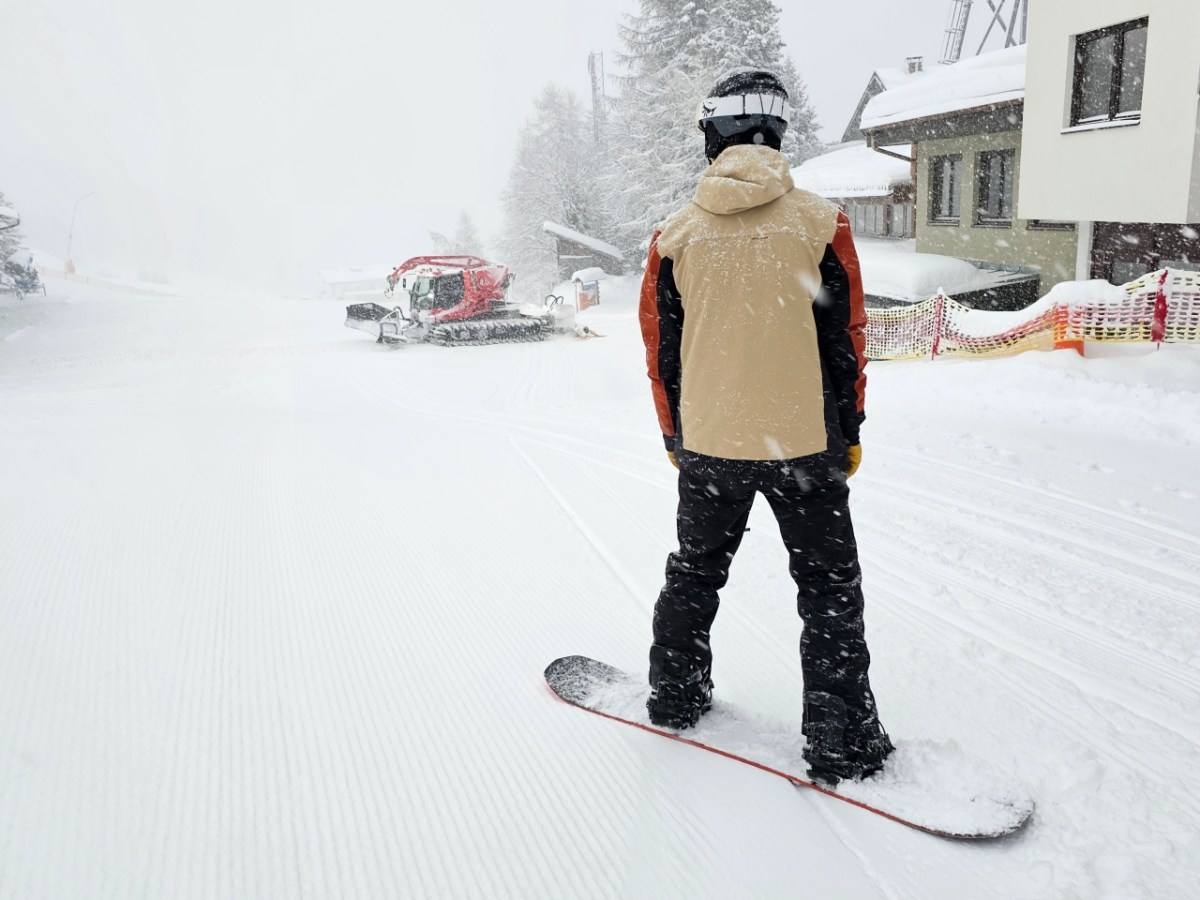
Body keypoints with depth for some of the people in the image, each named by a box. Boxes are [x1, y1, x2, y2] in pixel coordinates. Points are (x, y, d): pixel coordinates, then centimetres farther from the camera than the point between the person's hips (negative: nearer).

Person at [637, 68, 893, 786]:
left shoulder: (676, 235, -1)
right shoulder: (821, 224, -6)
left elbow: (661, 350, 5)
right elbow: (846, 340, -2)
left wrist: (676, 435, 18)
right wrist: (848, 432, 9)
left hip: (706, 444, 3)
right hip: (804, 442, -2)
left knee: (695, 573, 22)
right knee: (830, 589, 10)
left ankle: (676, 695, 34)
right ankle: (842, 744, 13)